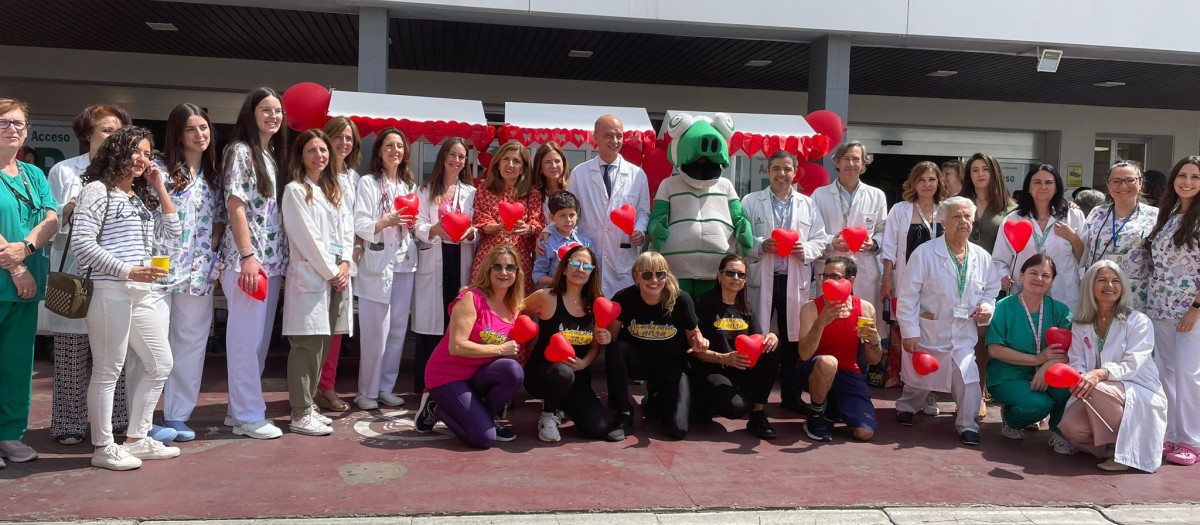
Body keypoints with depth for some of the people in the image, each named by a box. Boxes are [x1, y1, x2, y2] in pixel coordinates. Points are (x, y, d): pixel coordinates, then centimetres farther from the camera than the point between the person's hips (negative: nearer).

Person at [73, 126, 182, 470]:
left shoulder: (142, 196, 19)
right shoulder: (98, 190, -4)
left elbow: (172, 233, 14)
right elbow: (82, 244, -12)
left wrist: (160, 187, 10)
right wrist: (128, 271, -18)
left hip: (142, 293, 8)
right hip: (109, 292, -8)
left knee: (160, 365, 11)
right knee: (108, 370, -2)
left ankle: (137, 439, 21)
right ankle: (103, 448, 8)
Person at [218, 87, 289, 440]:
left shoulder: (273, 155, 16)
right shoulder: (241, 152, -6)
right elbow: (235, 206, -12)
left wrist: (278, 258, 10)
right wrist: (248, 255, -18)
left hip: (272, 259, 8)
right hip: (247, 259, -8)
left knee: (261, 338, 11)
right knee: (246, 338, -3)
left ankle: (240, 409, 21)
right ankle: (247, 415, 4)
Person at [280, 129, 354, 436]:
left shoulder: (333, 190, 20)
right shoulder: (295, 190, -3)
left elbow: (347, 230, 15)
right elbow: (306, 236, -10)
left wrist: (345, 265, -1)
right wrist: (330, 271, -10)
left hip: (336, 276, 7)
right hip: (309, 276, -7)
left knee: (323, 343, 8)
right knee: (307, 344, -8)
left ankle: (308, 404, 17)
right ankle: (300, 415, -5)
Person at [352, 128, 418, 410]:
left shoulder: (409, 185, 17)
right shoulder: (368, 183, -1)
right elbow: (360, 226, -8)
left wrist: (413, 223, 0)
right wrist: (387, 222, -24)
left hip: (405, 263, 5)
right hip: (377, 263, -5)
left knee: (398, 329, 6)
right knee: (376, 331, -6)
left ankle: (386, 387, 16)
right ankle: (367, 391, 6)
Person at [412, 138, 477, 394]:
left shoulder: (470, 192, 15)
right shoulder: (425, 190, 10)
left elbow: (478, 230, 9)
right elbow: (418, 225, -1)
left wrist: (470, 232, -14)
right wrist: (435, 230, -22)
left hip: (461, 261, 2)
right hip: (433, 261, -2)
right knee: (430, 323, -5)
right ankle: (425, 386, 1)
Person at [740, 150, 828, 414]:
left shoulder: (808, 204, 14)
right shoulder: (751, 202, 7)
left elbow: (820, 240, 11)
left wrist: (805, 250, -9)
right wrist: (761, 246, -14)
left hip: (795, 281, 2)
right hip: (761, 279, -2)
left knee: (793, 339, 6)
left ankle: (791, 396, 17)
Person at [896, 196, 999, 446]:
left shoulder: (981, 257, 2)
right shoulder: (925, 253, -11)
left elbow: (991, 290, 17)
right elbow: (908, 296, -11)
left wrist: (987, 307, -5)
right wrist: (909, 332, -14)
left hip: (964, 334, 2)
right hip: (929, 331, -2)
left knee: (968, 380, -8)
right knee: (920, 378, 15)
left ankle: (967, 424, 12)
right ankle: (906, 407, 43)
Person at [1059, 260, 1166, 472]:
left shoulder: (1139, 322, -5)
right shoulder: (1080, 325, 8)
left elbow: (1132, 365, -17)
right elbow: (1076, 362, -1)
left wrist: (1100, 373, -37)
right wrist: (1079, 378, -27)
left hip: (1141, 395, -4)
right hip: (1096, 399, 4)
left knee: (1097, 390, -35)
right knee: (1070, 425, -25)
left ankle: (1127, 446, -13)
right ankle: (1111, 446, 7)